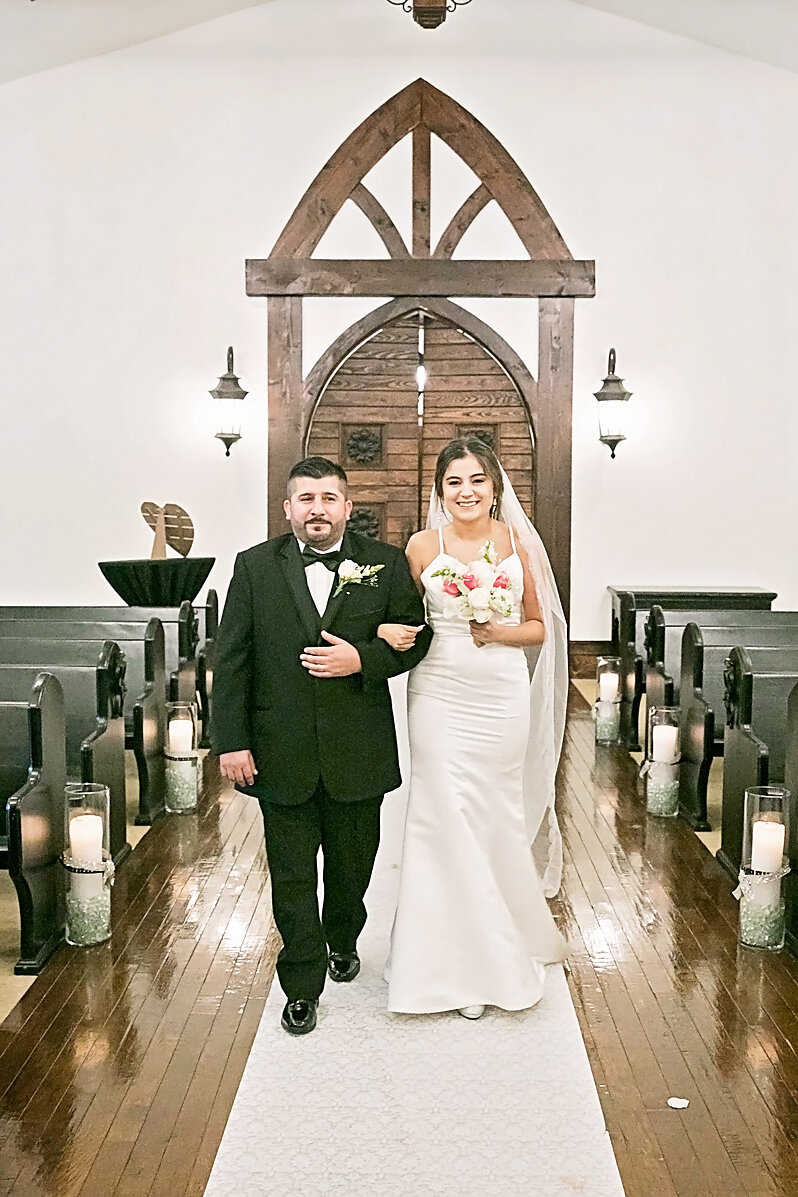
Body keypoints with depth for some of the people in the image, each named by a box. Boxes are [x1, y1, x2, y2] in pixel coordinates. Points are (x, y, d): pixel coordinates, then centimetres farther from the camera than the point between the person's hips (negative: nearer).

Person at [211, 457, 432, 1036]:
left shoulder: (386, 563, 0)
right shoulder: (255, 566, 0)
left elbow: (415, 638, 2)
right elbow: (231, 660, -1)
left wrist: (363, 659, -16)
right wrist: (231, 741, -6)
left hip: (359, 751, 1)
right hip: (282, 753, 0)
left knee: (353, 863, 18)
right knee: (292, 875, 8)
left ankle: (342, 940, 46)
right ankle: (303, 985, 23)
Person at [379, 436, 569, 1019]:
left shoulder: (519, 543, 3)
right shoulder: (424, 545, 1)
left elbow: (540, 627, 9)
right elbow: (405, 620, 8)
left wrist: (502, 632, -10)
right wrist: (389, 634, -13)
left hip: (503, 697, 1)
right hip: (440, 696, -1)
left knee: (497, 818, 8)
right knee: (444, 818, -1)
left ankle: (499, 946, 29)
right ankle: (454, 957, 14)